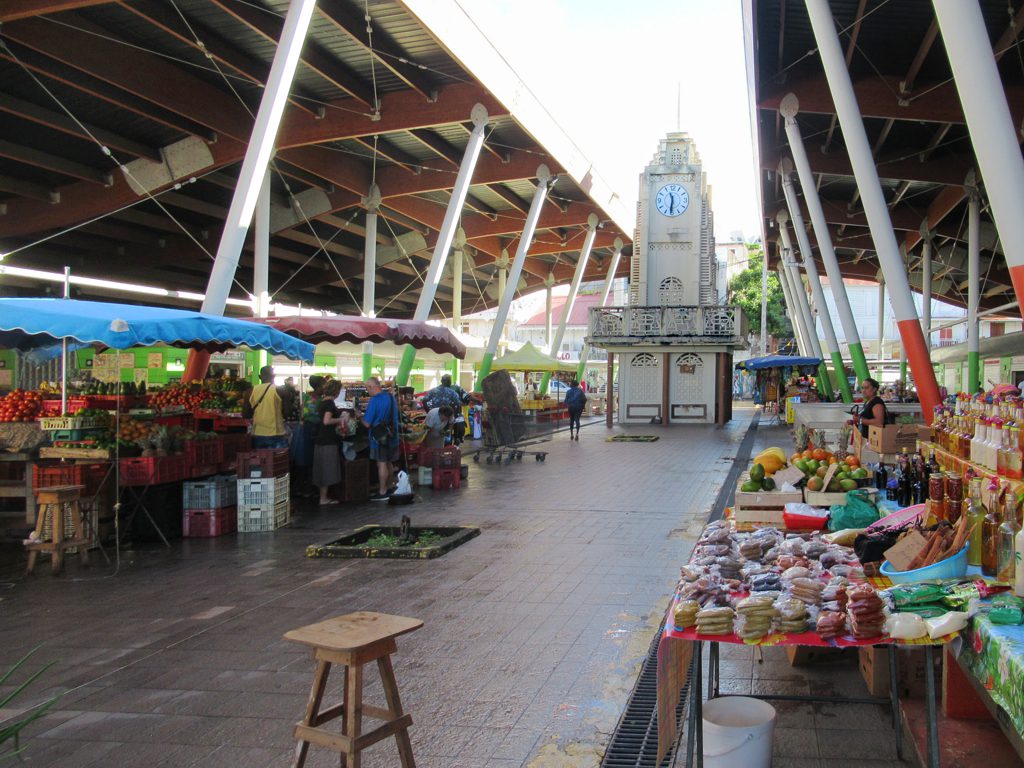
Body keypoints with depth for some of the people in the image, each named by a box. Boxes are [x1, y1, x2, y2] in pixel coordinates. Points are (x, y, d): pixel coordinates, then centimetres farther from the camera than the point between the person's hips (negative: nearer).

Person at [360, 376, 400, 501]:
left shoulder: (375, 400, -18)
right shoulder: (391, 397, 6)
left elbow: (367, 424, -19)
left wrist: (360, 416, 0)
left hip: (379, 437, -7)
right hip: (392, 435, 7)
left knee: (381, 464, -2)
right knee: (388, 463, 16)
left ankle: (382, 493, 2)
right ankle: (387, 489, 25)